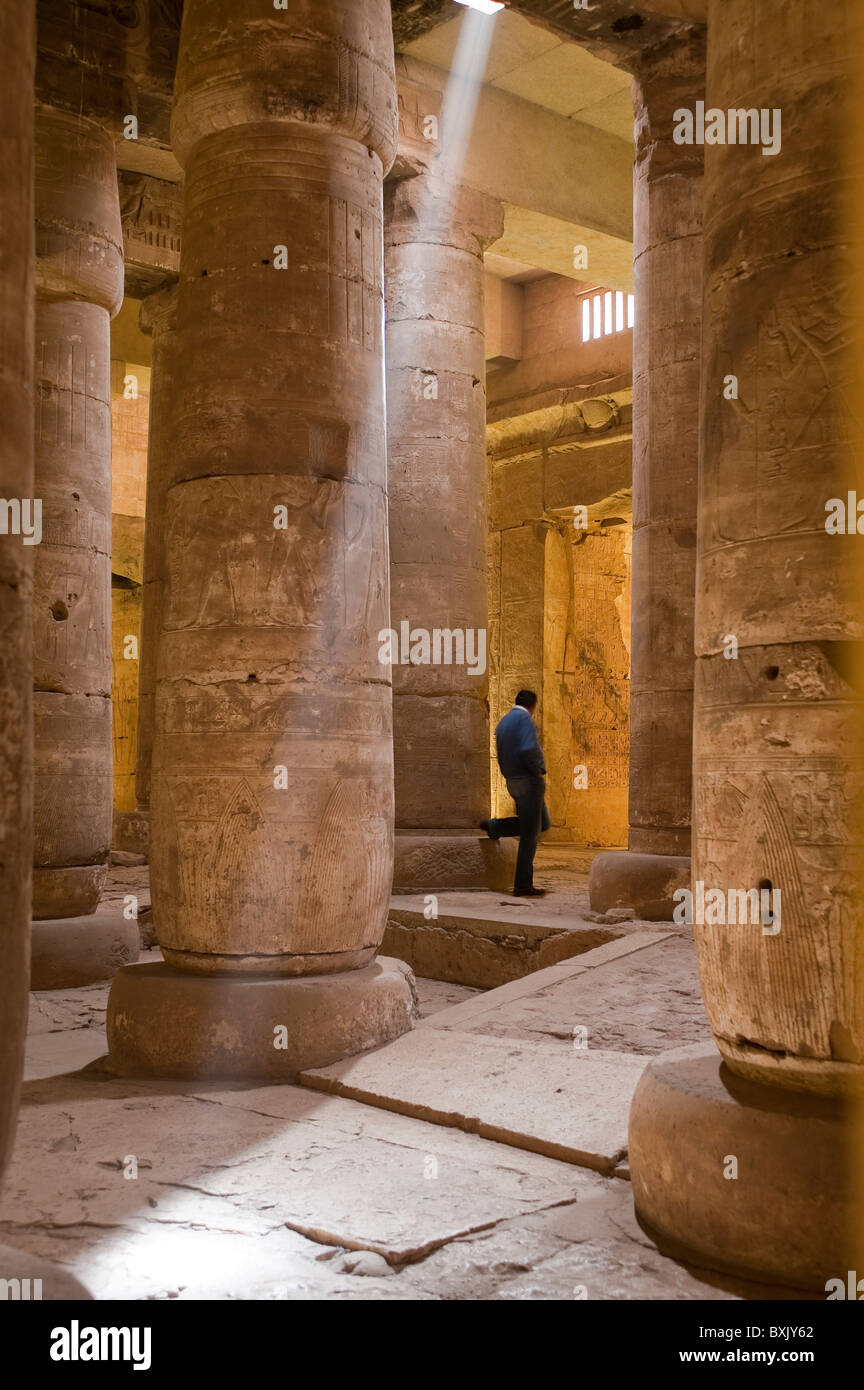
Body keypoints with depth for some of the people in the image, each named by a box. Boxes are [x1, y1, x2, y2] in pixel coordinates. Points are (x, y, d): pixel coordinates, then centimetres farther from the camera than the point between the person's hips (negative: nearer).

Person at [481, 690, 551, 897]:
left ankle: (494, 827, 13)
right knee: (529, 835, -3)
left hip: (513, 781, 9)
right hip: (529, 780, -9)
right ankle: (523, 886, -1)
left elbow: (501, 757, 19)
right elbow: (528, 749, -24)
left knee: (543, 824, 21)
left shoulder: (503, 722, 17)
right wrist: (539, 771, -10)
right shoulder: (524, 718, -10)